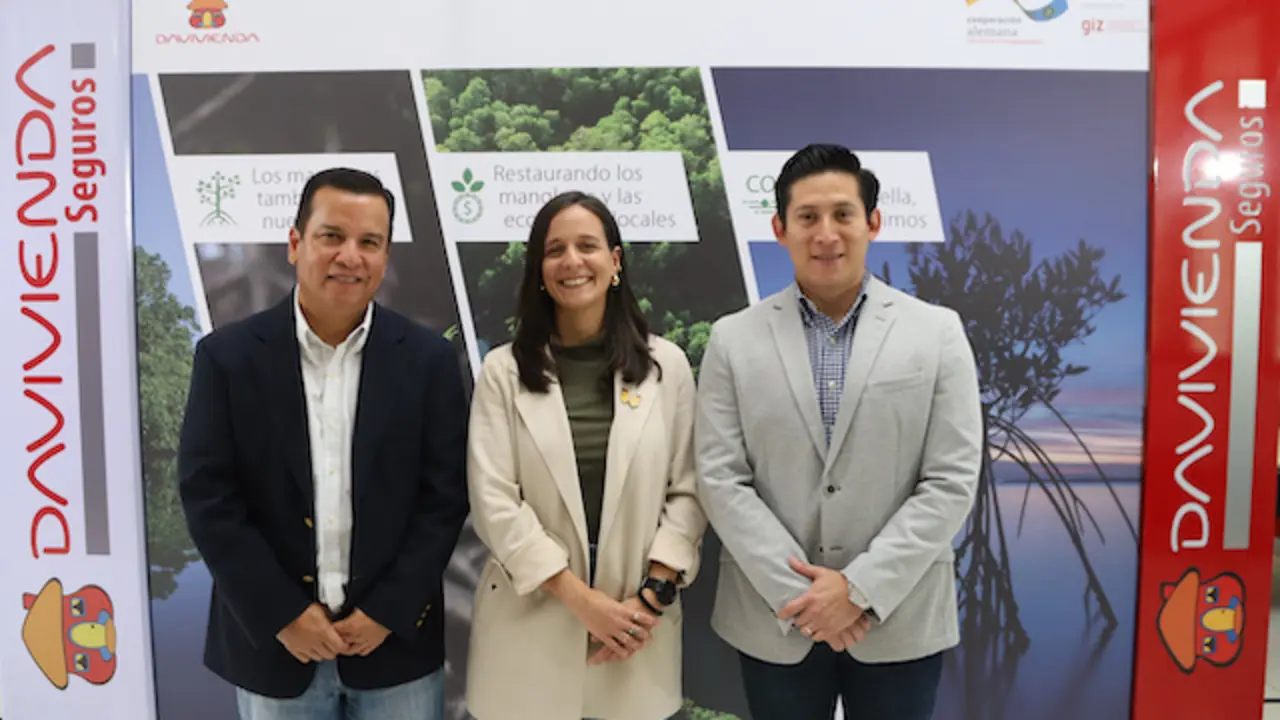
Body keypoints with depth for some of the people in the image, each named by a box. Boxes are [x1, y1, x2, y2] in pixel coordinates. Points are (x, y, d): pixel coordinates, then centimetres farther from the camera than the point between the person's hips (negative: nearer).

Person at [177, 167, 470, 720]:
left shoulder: (429, 359, -5)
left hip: (395, 639, 0)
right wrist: (283, 614, -10)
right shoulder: (227, 356, -5)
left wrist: (387, 612, -10)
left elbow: (445, 495, -5)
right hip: (270, 640, 0)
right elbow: (207, 497, -6)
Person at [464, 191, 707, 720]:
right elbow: (494, 503, -8)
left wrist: (651, 596, -9)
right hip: (530, 623, -1)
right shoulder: (503, 371, -4)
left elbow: (688, 492, 0)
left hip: (635, 622, 1)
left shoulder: (667, 364, 0)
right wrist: (582, 600, -12)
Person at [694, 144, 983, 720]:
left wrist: (861, 588, -13)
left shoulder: (938, 332, -1)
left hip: (900, 619, 0)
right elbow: (720, 481, -5)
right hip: (775, 621, 0)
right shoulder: (733, 339, -1)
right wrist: (800, 592, -12)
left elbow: (952, 482, -6)